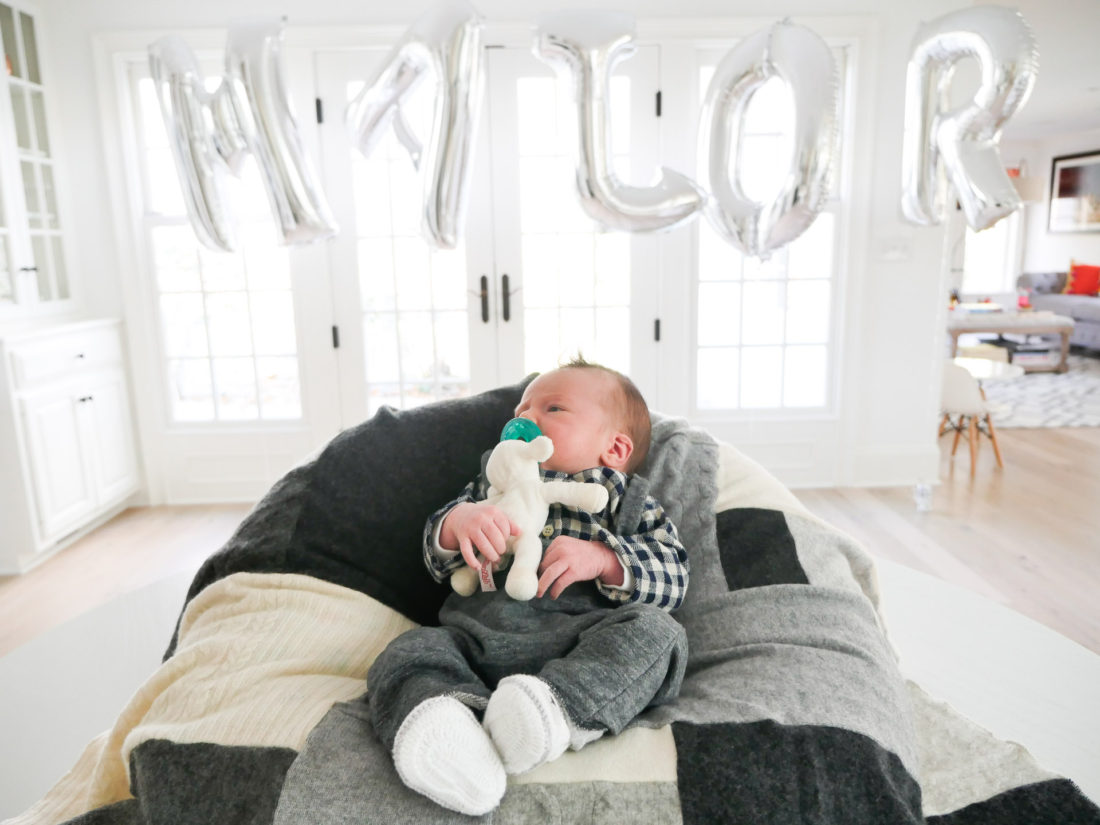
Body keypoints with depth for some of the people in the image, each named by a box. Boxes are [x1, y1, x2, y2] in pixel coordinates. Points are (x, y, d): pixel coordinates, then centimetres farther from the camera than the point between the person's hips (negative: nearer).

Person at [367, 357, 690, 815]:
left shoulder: (627, 501, 21)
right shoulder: (491, 488, 30)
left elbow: (673, 579, 7)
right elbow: (437, 561, 20)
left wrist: (603, 559, -11)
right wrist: (459, 520, -3)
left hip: (578, 633, -2)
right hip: (475, 632, 3)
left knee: (656, 631, -27)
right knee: (406, 653, -21)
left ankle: (559, 706, -47)